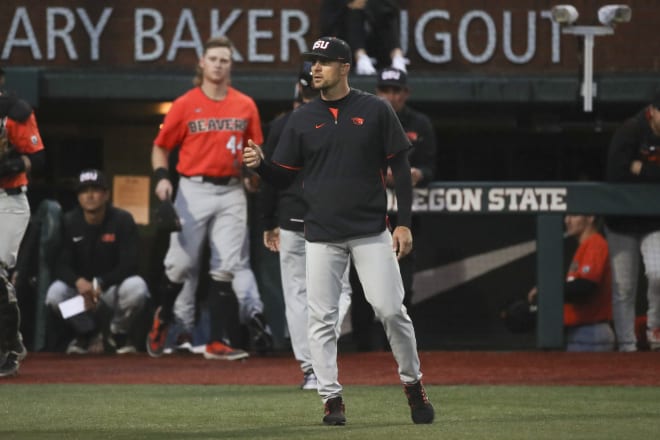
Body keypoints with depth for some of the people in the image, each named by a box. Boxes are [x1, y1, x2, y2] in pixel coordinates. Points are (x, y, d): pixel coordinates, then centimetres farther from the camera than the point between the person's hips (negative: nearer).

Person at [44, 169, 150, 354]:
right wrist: (78, 282, -31)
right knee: (55, 293, -29)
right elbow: (60, 265, -9)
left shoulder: (122, 220, -11)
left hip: (114, 287, -1)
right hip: (80, 288, 2)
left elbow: (129, 265, -16)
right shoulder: (69, 222, -5)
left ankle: (119, 335, -1)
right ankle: (88, 333, 2)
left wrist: (99, 284, -30)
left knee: (136, 287, -35)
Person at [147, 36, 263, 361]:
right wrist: (161, 176, -10)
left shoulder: (245, 106, 8)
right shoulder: (185, 105, 2)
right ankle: (161, 321, 24)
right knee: (180, 263, -2)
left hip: (231, 193, 2)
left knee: (224, 268, -3)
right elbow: (160, 146, 6)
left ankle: (219, 342, -4)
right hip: (193, 190, -2)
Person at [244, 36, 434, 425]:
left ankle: (413, 384, 13)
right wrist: (261, 164, -14)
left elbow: (400, 167, 1)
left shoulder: (375, 111, 0)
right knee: (322, 319, -2)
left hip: (371, 232, -2)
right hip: (322, 236, 2)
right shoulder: (302, 119, 7)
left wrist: (404, 222, -6)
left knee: (391, 309, -6)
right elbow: (284, 177, 8)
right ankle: (332, 399, 4)